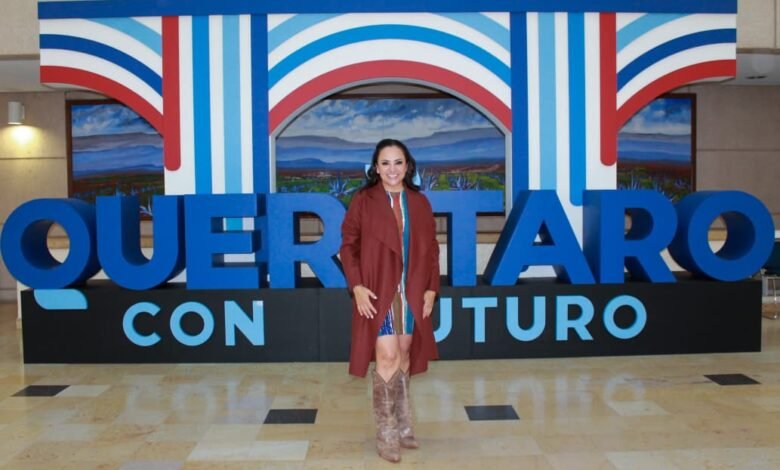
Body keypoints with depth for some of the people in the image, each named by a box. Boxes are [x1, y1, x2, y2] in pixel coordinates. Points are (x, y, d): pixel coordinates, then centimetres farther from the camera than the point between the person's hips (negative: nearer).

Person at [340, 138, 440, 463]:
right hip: (377, 293, -3)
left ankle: (402, 426, 25)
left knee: (404, 357, 11)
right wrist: (356, 285, -12)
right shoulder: (363, 200, -2)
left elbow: (431, 248, 8)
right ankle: (387, 433, 6)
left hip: (412, 293, 4)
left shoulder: (420, 202, 7)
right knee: (388, 358, -8)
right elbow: (348, 245, -3)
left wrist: (431, 289, 1)